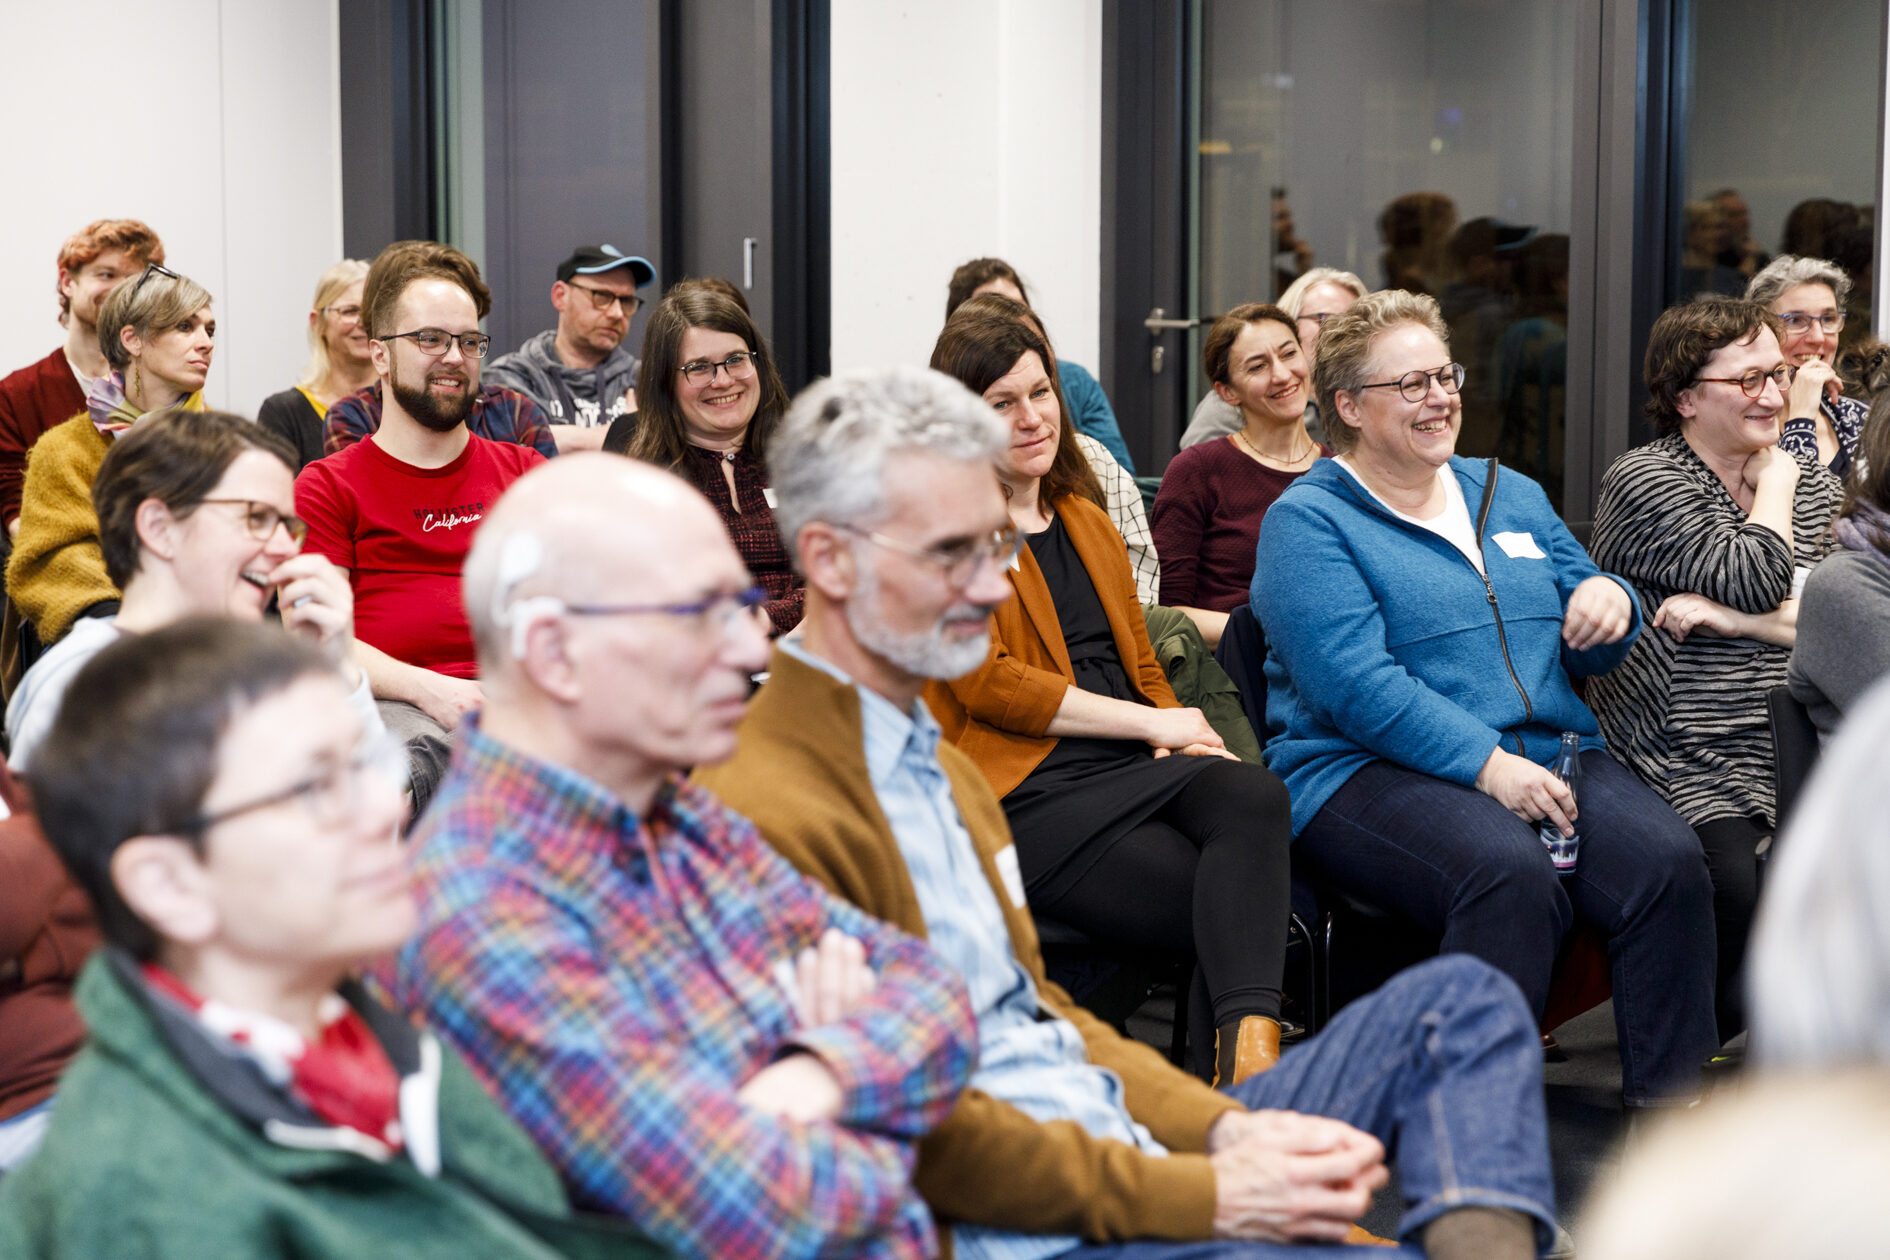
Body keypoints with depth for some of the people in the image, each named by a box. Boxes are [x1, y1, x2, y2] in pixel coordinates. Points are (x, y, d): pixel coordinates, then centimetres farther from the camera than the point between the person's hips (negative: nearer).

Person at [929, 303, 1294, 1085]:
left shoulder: (1087, 522, 27)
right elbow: (987, 683, -6)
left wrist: (1179, 737, 3)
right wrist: (1151, 723, -8)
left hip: (1132, 766, 6)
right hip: (1026, 794, -6)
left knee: (1255, 797, -32)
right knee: (1234, 908, -30)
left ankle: (1248, 1048, -47)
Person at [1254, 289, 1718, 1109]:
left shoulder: (1511, 495, 23)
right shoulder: (1306, 520, 1)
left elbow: (1589, 650, 26)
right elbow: (1355, 684, -13)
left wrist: (1610, 603, 1)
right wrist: (1486, 765, -22)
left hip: (1550, 754, 6)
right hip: (1368, 770, -6)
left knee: (1670, 861, -25)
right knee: (1512, 873, -37)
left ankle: (1669, 1117, -20)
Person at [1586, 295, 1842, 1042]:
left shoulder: (1813, 483, 17)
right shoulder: (1643, 483, -2)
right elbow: (1754, 580, -14)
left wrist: (1735, 619, -10)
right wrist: (1774, 483, 3)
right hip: (1689, 763, -5)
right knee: (1740, 896, -29)